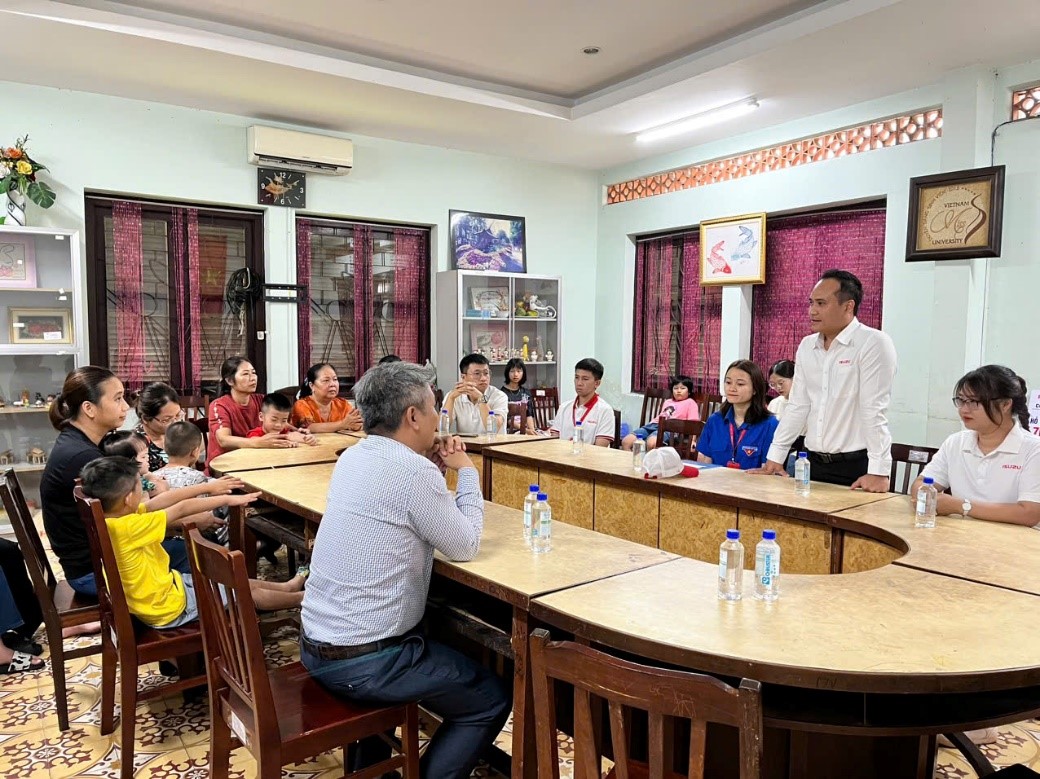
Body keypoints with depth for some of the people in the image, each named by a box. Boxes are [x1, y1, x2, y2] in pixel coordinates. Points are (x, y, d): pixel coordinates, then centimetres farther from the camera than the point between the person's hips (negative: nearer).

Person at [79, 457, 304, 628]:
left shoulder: (111, 517, -8)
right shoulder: (125, 527, -33)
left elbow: (156, 503, -1)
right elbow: (181, 510, -26)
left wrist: (208, 487, 0)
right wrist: (227, 499, -14)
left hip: (163, 585, 8)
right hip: (169, 606, -8)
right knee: (246, 591, 8)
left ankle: (286, 587, 40)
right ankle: (301, 598, 27)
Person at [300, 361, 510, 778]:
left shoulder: (353, 457, 4)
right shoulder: (413, 471, -22)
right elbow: (465, 546, -11)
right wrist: (466, 471, 0)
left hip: (316, 645, 9)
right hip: (361, 662, -9)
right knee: (492, 700, 7)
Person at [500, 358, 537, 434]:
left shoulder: (526, 392, 14)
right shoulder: (503, 393, -3)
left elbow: (529, 415, 8)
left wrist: (532, 429, -11)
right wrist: (525, 430, -18)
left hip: (526, 428, 5)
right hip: (510, 431, -5)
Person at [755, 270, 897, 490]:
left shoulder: (874, 344, -10)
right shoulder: (806, 346, 10)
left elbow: (874, 411, -16)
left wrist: (878, 472, -19)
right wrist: (775, 458, 8)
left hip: (857, 467, -6)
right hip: (814, 463, 6)